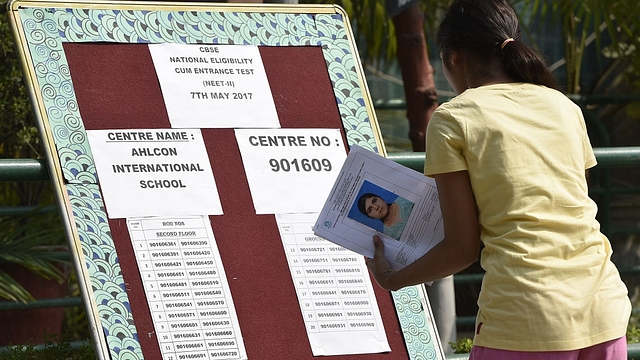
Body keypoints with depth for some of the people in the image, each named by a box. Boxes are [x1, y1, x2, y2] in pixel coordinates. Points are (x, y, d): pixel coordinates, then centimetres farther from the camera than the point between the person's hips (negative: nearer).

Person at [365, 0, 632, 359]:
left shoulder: (452, 119, 1)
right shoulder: (564, 107, 15)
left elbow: (463, 247, 0)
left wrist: (392, 279, 15)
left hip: (525, 323, -5)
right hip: (604, 312, 5)